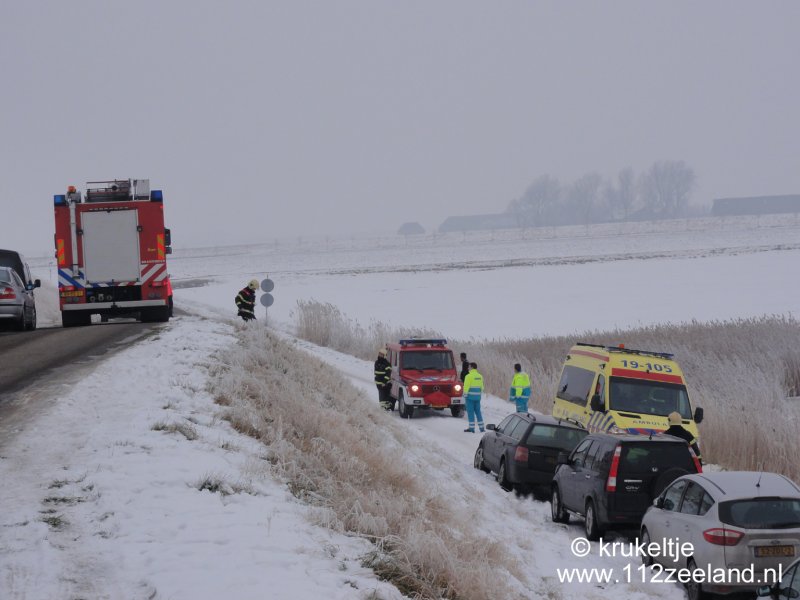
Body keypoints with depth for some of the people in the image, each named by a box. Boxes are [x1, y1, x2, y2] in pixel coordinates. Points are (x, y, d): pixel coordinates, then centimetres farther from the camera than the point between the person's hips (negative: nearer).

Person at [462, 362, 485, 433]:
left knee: (470, 412, -1)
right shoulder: (480, 376, 9)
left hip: (470, 396, -6)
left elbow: (466, 386, -13)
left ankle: (471, 428, -2)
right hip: (477, 396, 6)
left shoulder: (469, 376, -13)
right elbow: (481, 387, 12)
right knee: (478, 411, 13)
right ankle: (481, 427, 13)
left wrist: (465, 395, -5)